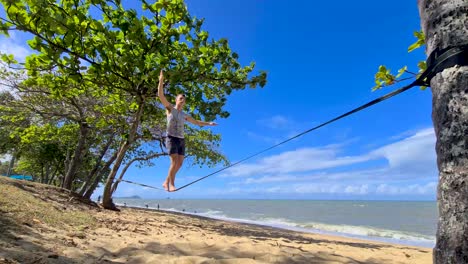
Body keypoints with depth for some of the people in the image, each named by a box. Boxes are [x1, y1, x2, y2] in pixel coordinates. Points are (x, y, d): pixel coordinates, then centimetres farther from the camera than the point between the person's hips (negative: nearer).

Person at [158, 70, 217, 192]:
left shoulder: (184, 115, 18)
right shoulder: (170, 108, 3)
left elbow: (196, 122, 31)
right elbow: (160, 95, -7)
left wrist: (208, 123, 27)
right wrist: (161, 80, -16)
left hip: (181, 140, 6)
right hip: (172, 139, -6)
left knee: (179, 163, 3)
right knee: (174, 161, -18)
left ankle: (166, 182, 16)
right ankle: (171, 184, -8)